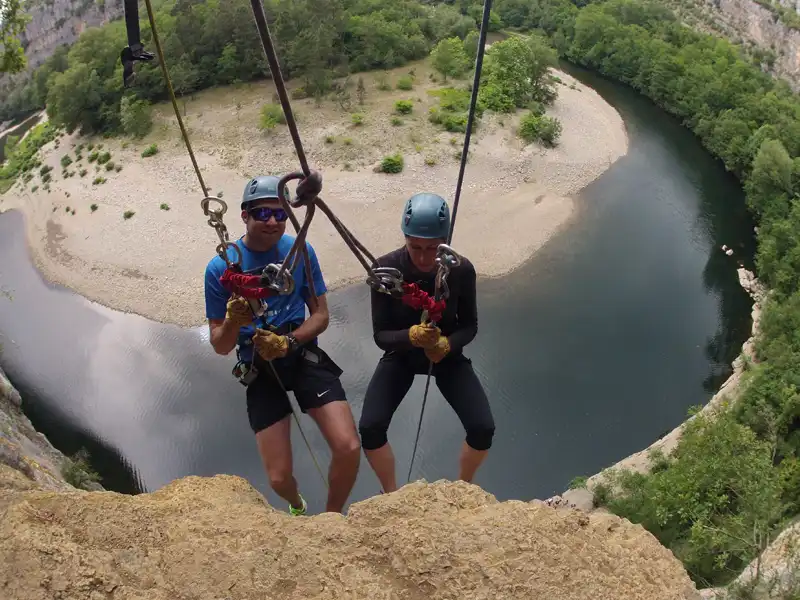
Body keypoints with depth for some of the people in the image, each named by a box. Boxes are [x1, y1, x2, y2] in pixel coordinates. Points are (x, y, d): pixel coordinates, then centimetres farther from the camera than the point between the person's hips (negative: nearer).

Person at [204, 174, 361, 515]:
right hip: (259, 369, 0)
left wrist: (288, 342, -17)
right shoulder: (220, 267, -8)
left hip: (304, 356, 1)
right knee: (279, 477, -2)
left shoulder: (300, 251, -5)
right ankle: (297, 507, 38)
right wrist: (232, 322, -25)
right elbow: (220, 346, -2)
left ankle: (332, 518, 12)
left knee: (348, 449, -19)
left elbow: (320, 315, 2)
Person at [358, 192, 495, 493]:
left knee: (483, 428, -16)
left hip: (448, 355, 1)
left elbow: (470, 326, -8)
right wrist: (411, 336, -40)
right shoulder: (386, 268, -24)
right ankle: (392, 496, 12)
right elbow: (380, 335, -19)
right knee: (369, 428, -20)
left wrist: (446, 344, -29)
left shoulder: (461, 270, -22)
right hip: (401, 354, 0)